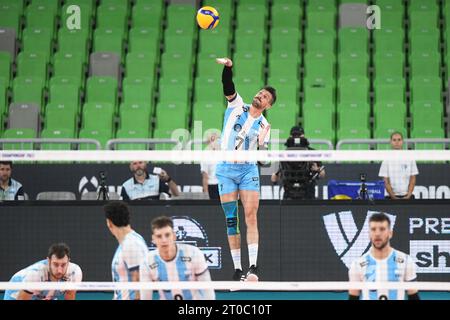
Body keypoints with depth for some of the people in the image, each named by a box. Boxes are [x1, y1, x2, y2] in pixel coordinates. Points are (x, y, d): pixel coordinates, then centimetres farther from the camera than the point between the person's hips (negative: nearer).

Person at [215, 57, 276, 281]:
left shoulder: (264, 125, 5)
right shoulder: (236, 105, 6)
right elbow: (228, 86, -9)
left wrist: (263, 142, -23)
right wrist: (228, 67, -27)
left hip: (248, 170, 0)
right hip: (226, 168, 0)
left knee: (251, 215, -13)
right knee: (231, 219, -1)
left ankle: (253, 267, -17)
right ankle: (237, 269, 1)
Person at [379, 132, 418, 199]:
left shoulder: (410, 158, 5)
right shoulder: (386, 160, 2)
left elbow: (413, 179, 3)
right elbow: (386, 181, -1)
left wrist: (408, 195, -10)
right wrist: (393, 196, -13)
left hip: (407, 197, 1)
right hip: (393, 198, -1)